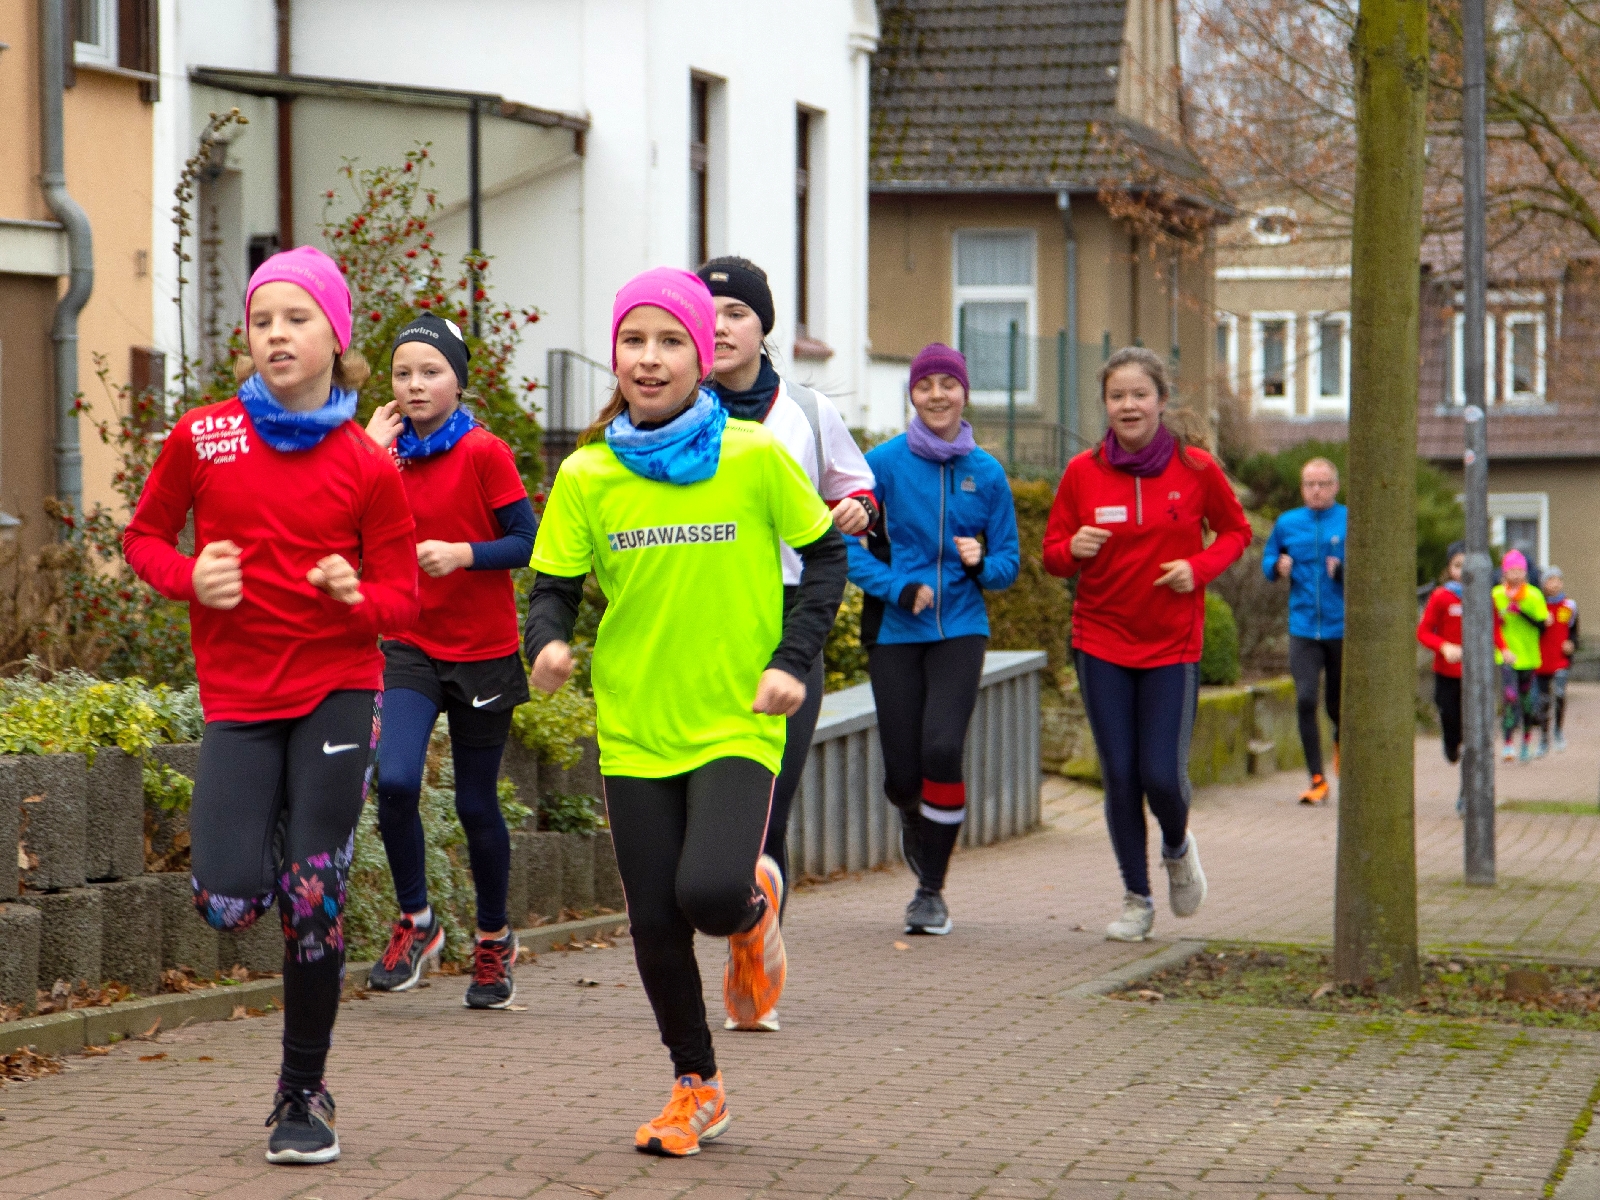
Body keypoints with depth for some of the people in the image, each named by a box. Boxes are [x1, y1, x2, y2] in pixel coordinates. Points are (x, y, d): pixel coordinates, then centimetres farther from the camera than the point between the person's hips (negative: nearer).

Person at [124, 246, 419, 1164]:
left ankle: (304, 1096, 13)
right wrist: (191, 578, -8)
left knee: (313, 902, -2)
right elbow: (145, 536, 12)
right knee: (230, 900, -11)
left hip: (338, 691, -1)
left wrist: (357, 596, -18)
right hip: (238, 699, 1)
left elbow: (403, 597, 4)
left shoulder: (368, 466, -1)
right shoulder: (202, 438, 1)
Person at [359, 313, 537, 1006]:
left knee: (476, 804, 6)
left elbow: (528, 543, -7)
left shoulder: (484, 453, -8)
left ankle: (494, 939, 27)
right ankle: (414, 922, 3)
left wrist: (462, 552, -23)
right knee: (395, 780, -18)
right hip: (411, 649, 3)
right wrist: (371, 450, -6)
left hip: (483, 655, -3)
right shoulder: (389, 454, 5)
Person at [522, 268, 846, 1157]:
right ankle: (697, 1088, 26)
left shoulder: (755, 457, -5)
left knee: (711, 890, -23)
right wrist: (549, 643, -18)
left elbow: (827, 557, 5)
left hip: (737, 722, -3)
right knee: (654, 921, 4)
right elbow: (554, 588, 4)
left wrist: (792, 660, -6)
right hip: (634, 728, 3)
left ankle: (757, 905, 16)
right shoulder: (587, 476, 1)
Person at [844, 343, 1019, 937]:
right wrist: (898, 588, -15)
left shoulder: (986, 473, 4)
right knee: (902, 772, 0)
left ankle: (932, 889, -5)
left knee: (942, 749, -19)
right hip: (894, 631, 0)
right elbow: (845, 544, -1)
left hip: (960, 628, 0)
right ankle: (915, 822, 39)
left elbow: (1008, 563, 10)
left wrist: (982, 563, -13)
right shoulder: (884, 463, -2)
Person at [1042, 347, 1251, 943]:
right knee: (1120, 776, 0)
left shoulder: (1196, 469, -3)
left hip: (1173, 646, -1)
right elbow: (1053, 552, 7)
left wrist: (1199, 567, -9)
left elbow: (1235, 532, 10)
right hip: (1101, 643, 1)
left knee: (1162, 775, -8)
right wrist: (1073, 550, -16)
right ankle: (1136, 899, 18)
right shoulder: (1082, 472, -1)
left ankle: (1177, 847, 27)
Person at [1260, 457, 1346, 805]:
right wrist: (1277, 566, -3)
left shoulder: (1351, 522, -1)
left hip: (1343, 628, -1)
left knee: (1337, 703, 9)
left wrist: (1343, 571, -22)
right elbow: (1268, 560, 20)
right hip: (1303, 628, 1)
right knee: (1305, 699, -13)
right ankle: (1317, 779, -6)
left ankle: (1341, 739, 45)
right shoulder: (1288, 524, 8)